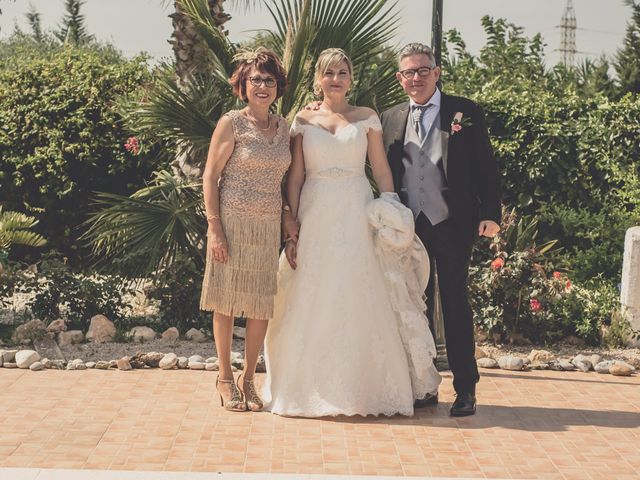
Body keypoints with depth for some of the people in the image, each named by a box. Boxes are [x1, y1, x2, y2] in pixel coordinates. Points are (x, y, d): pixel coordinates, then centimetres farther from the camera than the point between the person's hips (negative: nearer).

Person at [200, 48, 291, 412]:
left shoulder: (283, 127, 11)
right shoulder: (232, 124, -5)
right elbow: (210, 176, -6)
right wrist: (215, 228, -13)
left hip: (269, 226, 5)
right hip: (233, 221, -5)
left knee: (262, 305, 6)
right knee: (227, 300, 3)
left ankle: (249, 378, 19)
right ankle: (225, 378, 16)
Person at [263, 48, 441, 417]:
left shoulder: (367, 118, 6)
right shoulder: (304, 121, 7)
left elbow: (382, 170, 5)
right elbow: (295, 178, 5)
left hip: (357, 219, 0)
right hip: (316, 220, 1)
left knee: (361, 301, 0)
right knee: (314, 305, 2)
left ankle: (366, 387, 11)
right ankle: (316, 388, 12)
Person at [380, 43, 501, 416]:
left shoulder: (466, 113, 2)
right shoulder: (390, 120, 11)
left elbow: (486, 166, -1)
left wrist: (491, 214, -8)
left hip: (452, 224, -3)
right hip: (409, 227, 3)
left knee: (455, 304, 0)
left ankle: (466, 389, 8)